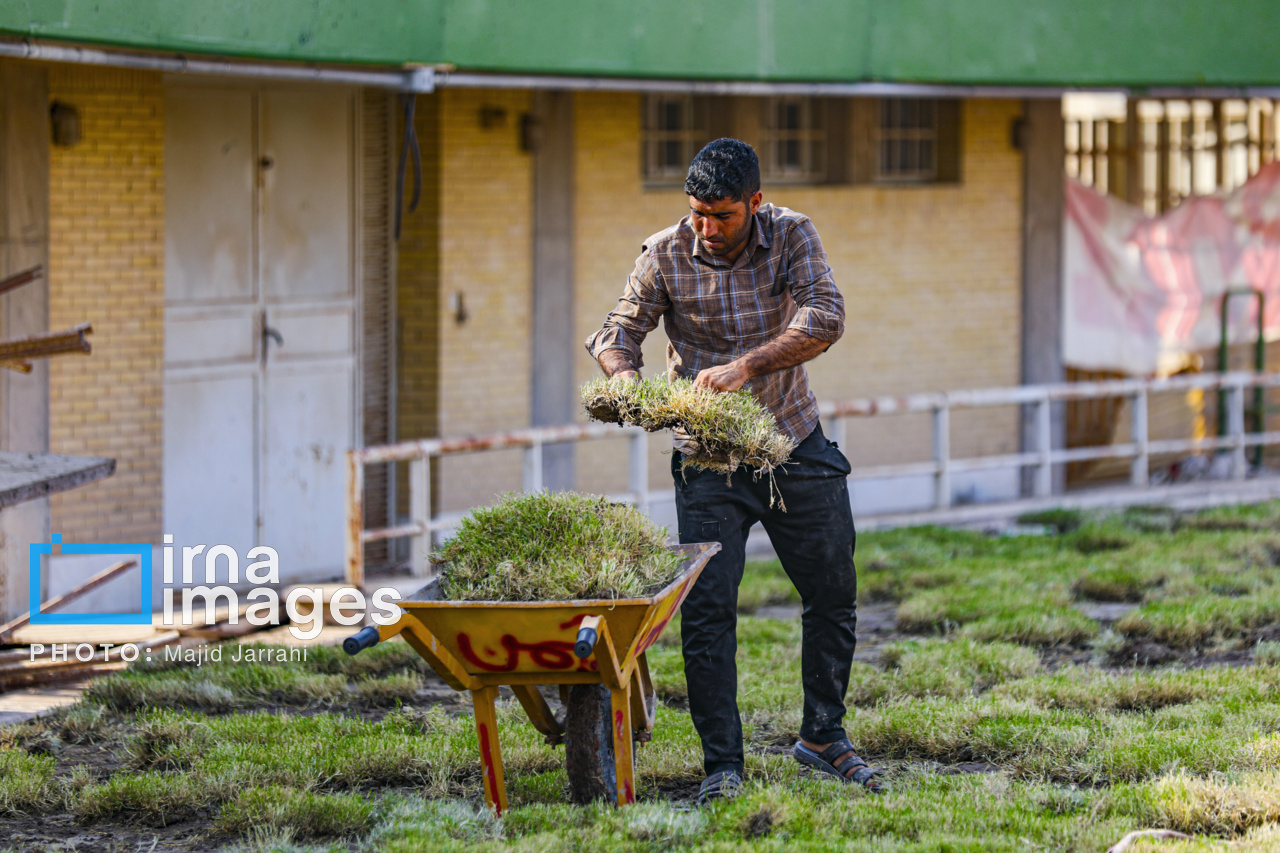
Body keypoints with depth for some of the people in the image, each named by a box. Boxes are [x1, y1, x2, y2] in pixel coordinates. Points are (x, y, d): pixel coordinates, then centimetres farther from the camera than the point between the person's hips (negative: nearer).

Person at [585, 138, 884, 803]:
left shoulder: (791, 236, -9)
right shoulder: (665, 256, -10)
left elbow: (824, 318, -22)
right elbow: (619, 329, -4)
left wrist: (747, 365, -36)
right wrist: (623, 371, -29)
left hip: (794, 443, 2)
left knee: (832, 596, 9)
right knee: (706, 606, -10)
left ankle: (823, 737, 27)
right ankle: (722, 764, -5)